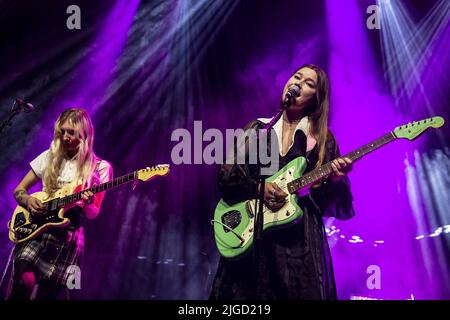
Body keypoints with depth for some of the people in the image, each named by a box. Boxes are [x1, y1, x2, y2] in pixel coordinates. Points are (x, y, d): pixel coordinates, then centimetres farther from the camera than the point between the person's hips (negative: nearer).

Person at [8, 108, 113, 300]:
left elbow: (93, 214, 0)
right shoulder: (50, 157, 8)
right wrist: (28, 200, -9)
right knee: (24, 281, -23)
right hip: (36, 229, 1)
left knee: (49, 293, 0)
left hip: (69, 236, -1)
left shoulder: (100, 167, 0)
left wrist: (86, 204, -23)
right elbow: (18, 190, 13)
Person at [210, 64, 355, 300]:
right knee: (243, 292, 3)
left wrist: (334, 178, -18)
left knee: (300, 291, -4)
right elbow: (226, 175, 5)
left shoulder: (322, 140, 6)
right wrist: (257, 188, -11)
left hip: (300, 238, -1)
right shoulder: (256, 129, 10)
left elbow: (326, 201, 2)